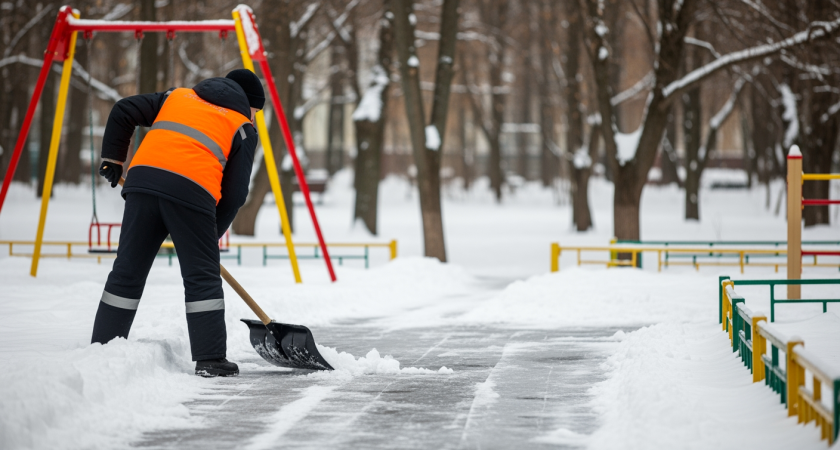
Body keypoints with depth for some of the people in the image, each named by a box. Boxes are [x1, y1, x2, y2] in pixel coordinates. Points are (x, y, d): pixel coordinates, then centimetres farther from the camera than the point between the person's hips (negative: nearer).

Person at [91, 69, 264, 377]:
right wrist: (212, 233, 20)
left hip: (144, 178, 4)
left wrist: (112, 158, 30)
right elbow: (235, 192, 11)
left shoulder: (178, 97, 30)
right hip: (191, 191, -4)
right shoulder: (244, 128, 18)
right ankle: (210, 360, 3)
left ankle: (101, 350, 15)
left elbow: (123, 112, 23)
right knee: (202, 278, 5)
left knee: (127, 271, 11)